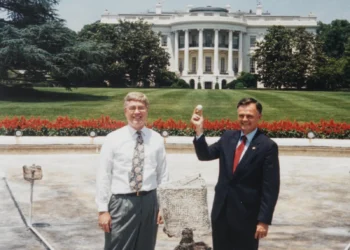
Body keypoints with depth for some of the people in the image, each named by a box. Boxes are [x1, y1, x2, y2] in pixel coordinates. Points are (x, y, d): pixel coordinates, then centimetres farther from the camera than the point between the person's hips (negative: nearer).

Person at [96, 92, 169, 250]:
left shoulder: (157, 139, 5)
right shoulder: (113, 139, -2)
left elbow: (163, 176, 7)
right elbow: (103, 176, -3)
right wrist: (103, 209, -6)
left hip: (149, 202, 2)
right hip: (121, 203, -2)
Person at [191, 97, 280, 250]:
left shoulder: (267, 146, -11)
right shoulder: (228, 137, 6)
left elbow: (271, 187, -13)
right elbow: (205, 155, 6)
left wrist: (264, 220, -15)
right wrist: (199, 130, -8)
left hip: (247, 213, -5)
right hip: (222, 209, 5)